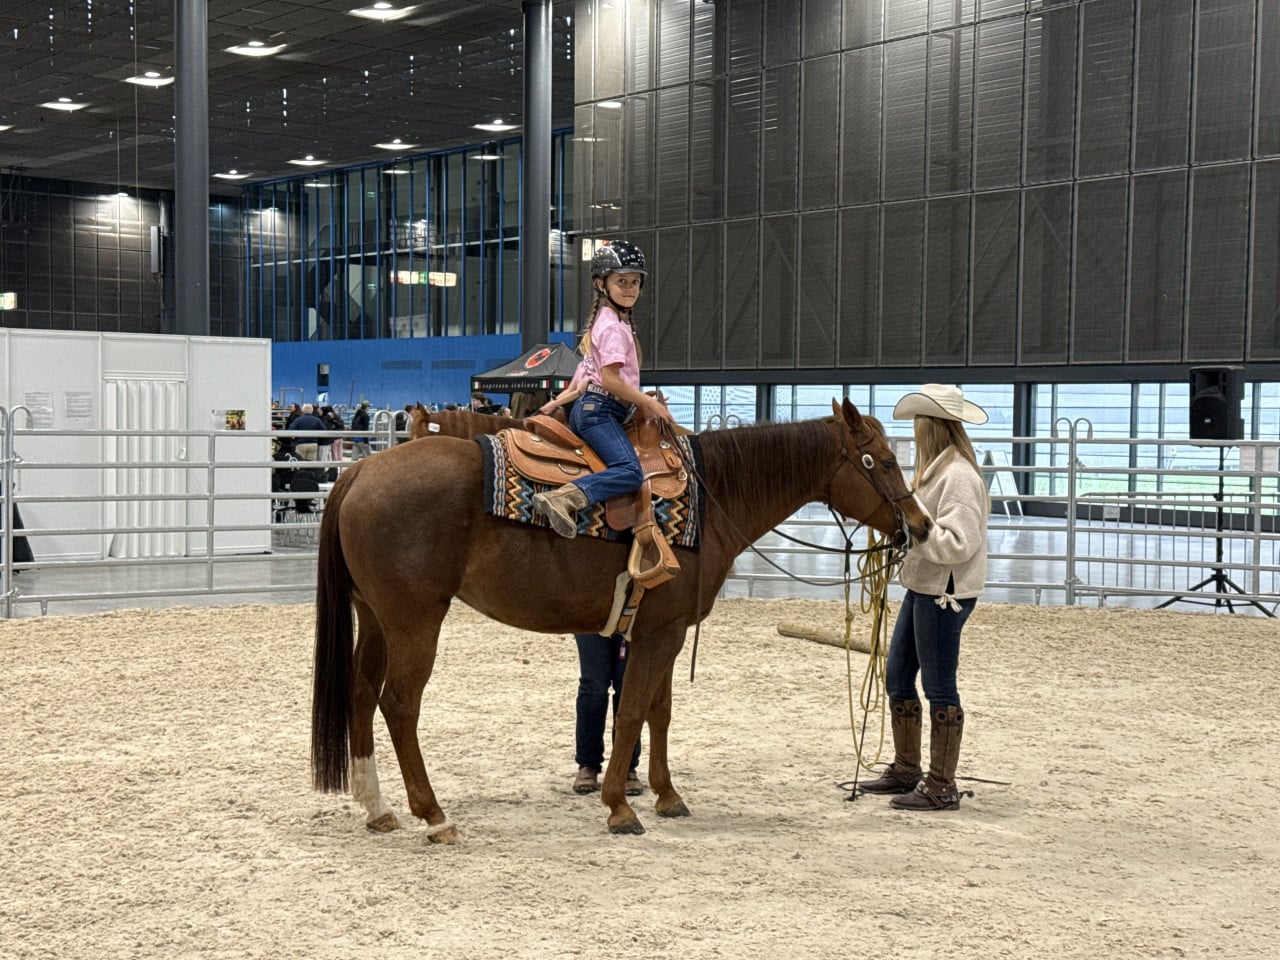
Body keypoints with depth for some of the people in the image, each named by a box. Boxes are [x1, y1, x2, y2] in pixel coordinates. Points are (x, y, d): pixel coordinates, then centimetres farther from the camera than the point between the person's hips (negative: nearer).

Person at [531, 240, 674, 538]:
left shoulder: (605, 320, 20)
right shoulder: (614, 326, -11)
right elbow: (610, 379, -19)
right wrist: (650, 403, -10)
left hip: (587, 407, 11)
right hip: (599, 409, -11)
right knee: (630, 471, -28)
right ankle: (563, 499, -42)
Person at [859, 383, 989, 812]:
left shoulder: (957, 474, -19)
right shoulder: (938, 468, 14)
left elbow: (959, 542, -25)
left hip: (945, 593, -11)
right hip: (924, 586, 11)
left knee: (939, 688, -3)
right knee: (897, 676, 16)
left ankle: (942, 787, 7)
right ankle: (906, 770, 28)